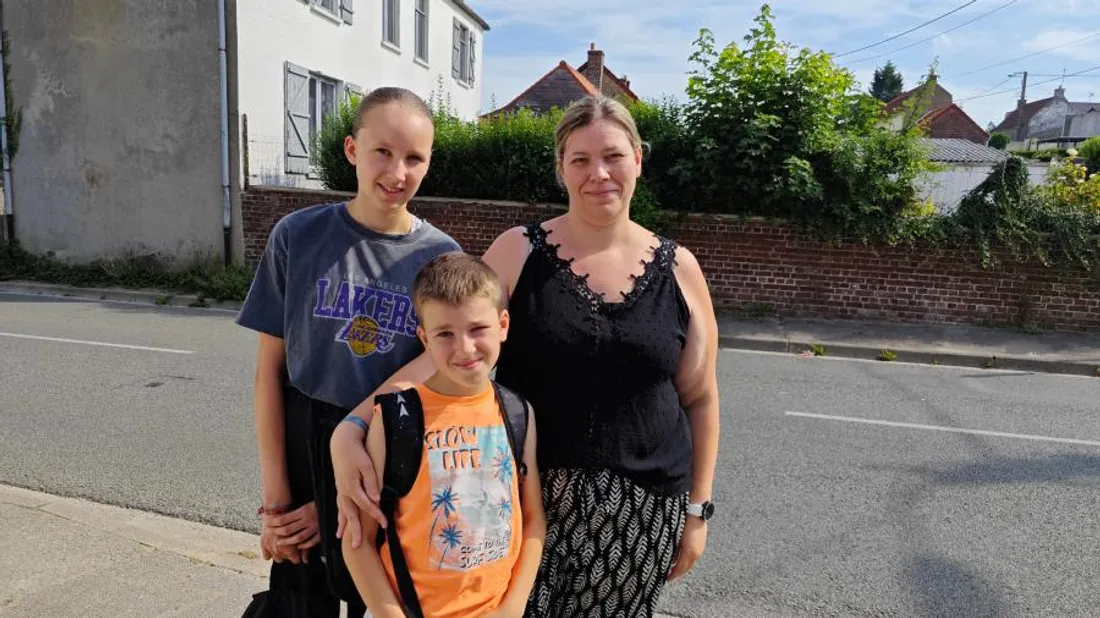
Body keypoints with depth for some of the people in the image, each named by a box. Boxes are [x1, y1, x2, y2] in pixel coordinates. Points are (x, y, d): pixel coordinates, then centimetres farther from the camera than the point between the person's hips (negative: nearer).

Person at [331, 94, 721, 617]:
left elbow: (699, 398, 5)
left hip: (643, 504, 2)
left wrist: (696, 509, 5)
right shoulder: (520, 251, -6)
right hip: (530, 494, -1)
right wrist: (351, 430, -27)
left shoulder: (678, 268, -1)